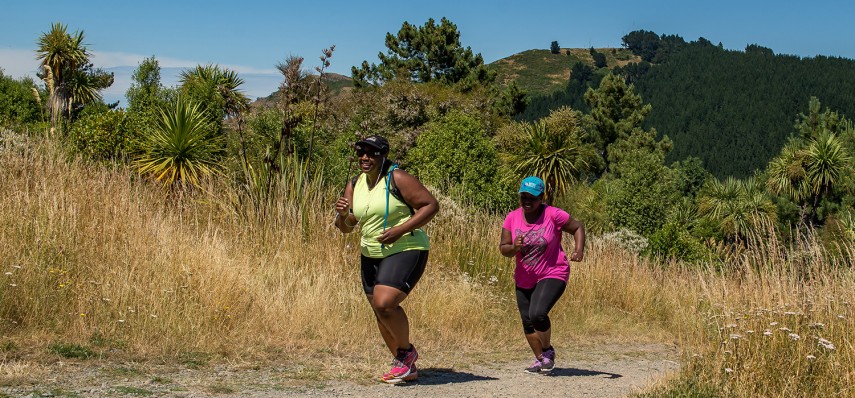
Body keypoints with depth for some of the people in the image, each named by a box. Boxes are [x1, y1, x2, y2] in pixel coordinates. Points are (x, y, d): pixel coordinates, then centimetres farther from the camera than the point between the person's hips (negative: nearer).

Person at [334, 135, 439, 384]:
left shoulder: (397, 179, -13)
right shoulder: (354, 186, 7)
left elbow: (431, 205, -15)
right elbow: (346, 227, 11)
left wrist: (400, 230, -22)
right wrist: (342, 215, -13)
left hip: (405, 250, -8)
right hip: (371, 255, 8)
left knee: (385, 303, -23)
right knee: (380, 312, 9)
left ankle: (406, 351, 3)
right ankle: (407, 368, 25)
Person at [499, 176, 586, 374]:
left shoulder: (553, 215, -13)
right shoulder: (512, 218, -3)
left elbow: (578, 227, -2)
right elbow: (503, 248, -1)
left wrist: (579, 249, -19)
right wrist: (514, 247, -23)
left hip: (553, 275, -5)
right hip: (524, 279, 5)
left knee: (537, 314, -24)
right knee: (527, 322, 10)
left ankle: (548, 350, 4)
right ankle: (540, 359, 33)